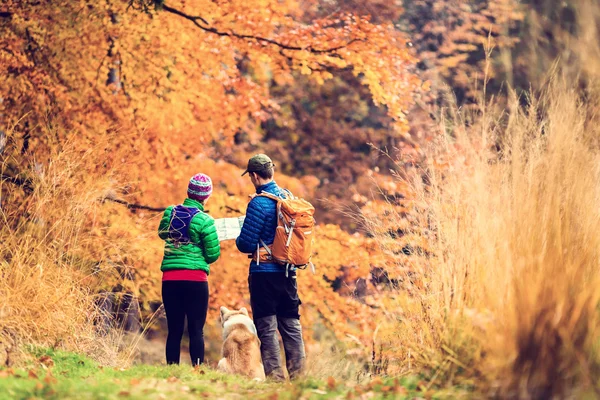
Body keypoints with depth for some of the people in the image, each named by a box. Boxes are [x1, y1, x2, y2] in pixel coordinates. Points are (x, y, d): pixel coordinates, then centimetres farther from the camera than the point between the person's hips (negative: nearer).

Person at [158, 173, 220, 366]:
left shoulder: (170, 212, 5)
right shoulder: (204, 220, -9)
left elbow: (162, 233, 25)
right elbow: (213, 255, -5)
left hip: (170, 278, 4)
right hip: (196, 279, -4)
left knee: (174, 330, 8)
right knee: (196, 330, -2)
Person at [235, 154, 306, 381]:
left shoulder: (259, 204, -16)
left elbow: (246, 244, -16)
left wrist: (239, 241, 8)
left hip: (264, 272, -7)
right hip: (288, 271, 7)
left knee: (267, 327, -1)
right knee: (291, 325, 11)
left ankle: (274, 376, -2)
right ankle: (298, 374, 12)